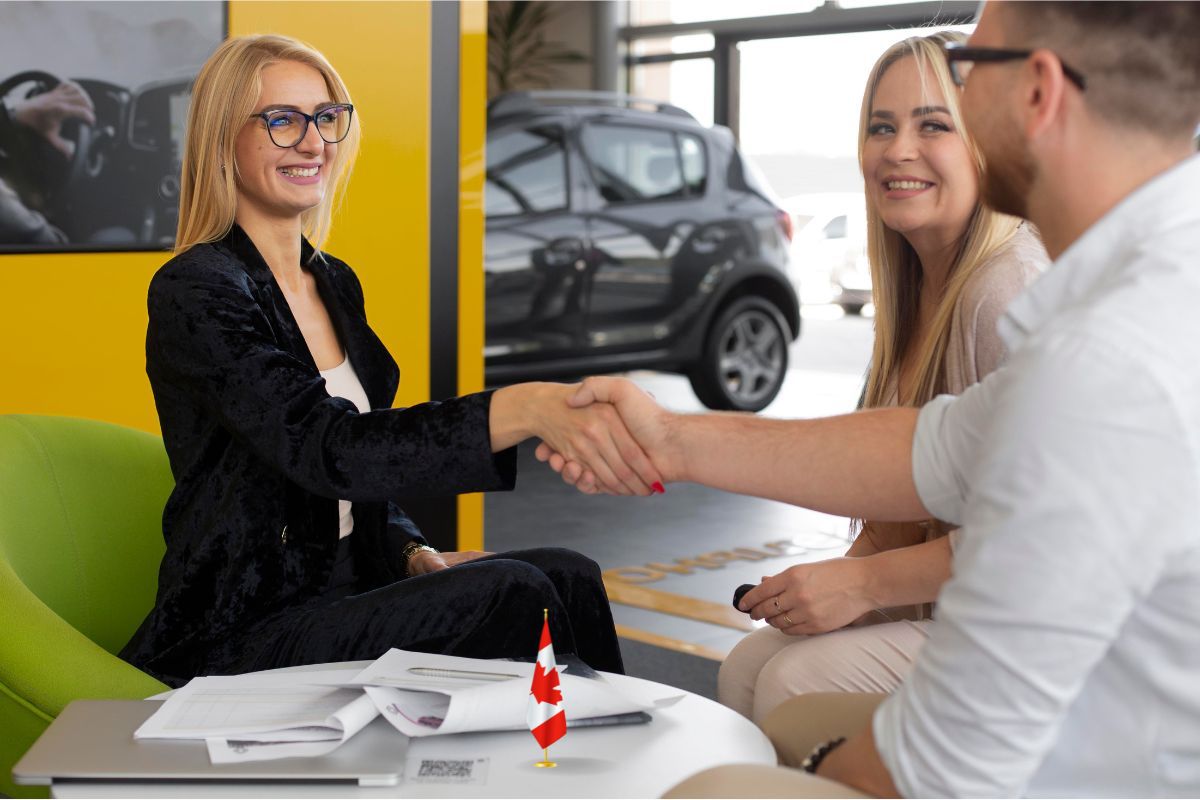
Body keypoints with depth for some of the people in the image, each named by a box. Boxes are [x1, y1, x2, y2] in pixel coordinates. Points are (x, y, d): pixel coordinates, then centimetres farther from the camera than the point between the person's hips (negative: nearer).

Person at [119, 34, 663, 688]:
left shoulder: (336, 284, 12)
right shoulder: (193, 292, -14)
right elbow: (327, 449, -30)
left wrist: (416, 555, -2)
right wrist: (525, 408, -42)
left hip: (341, 595, 7)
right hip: (244, 641, -7)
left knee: (568, 577, -13)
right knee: (511, 596, -24)